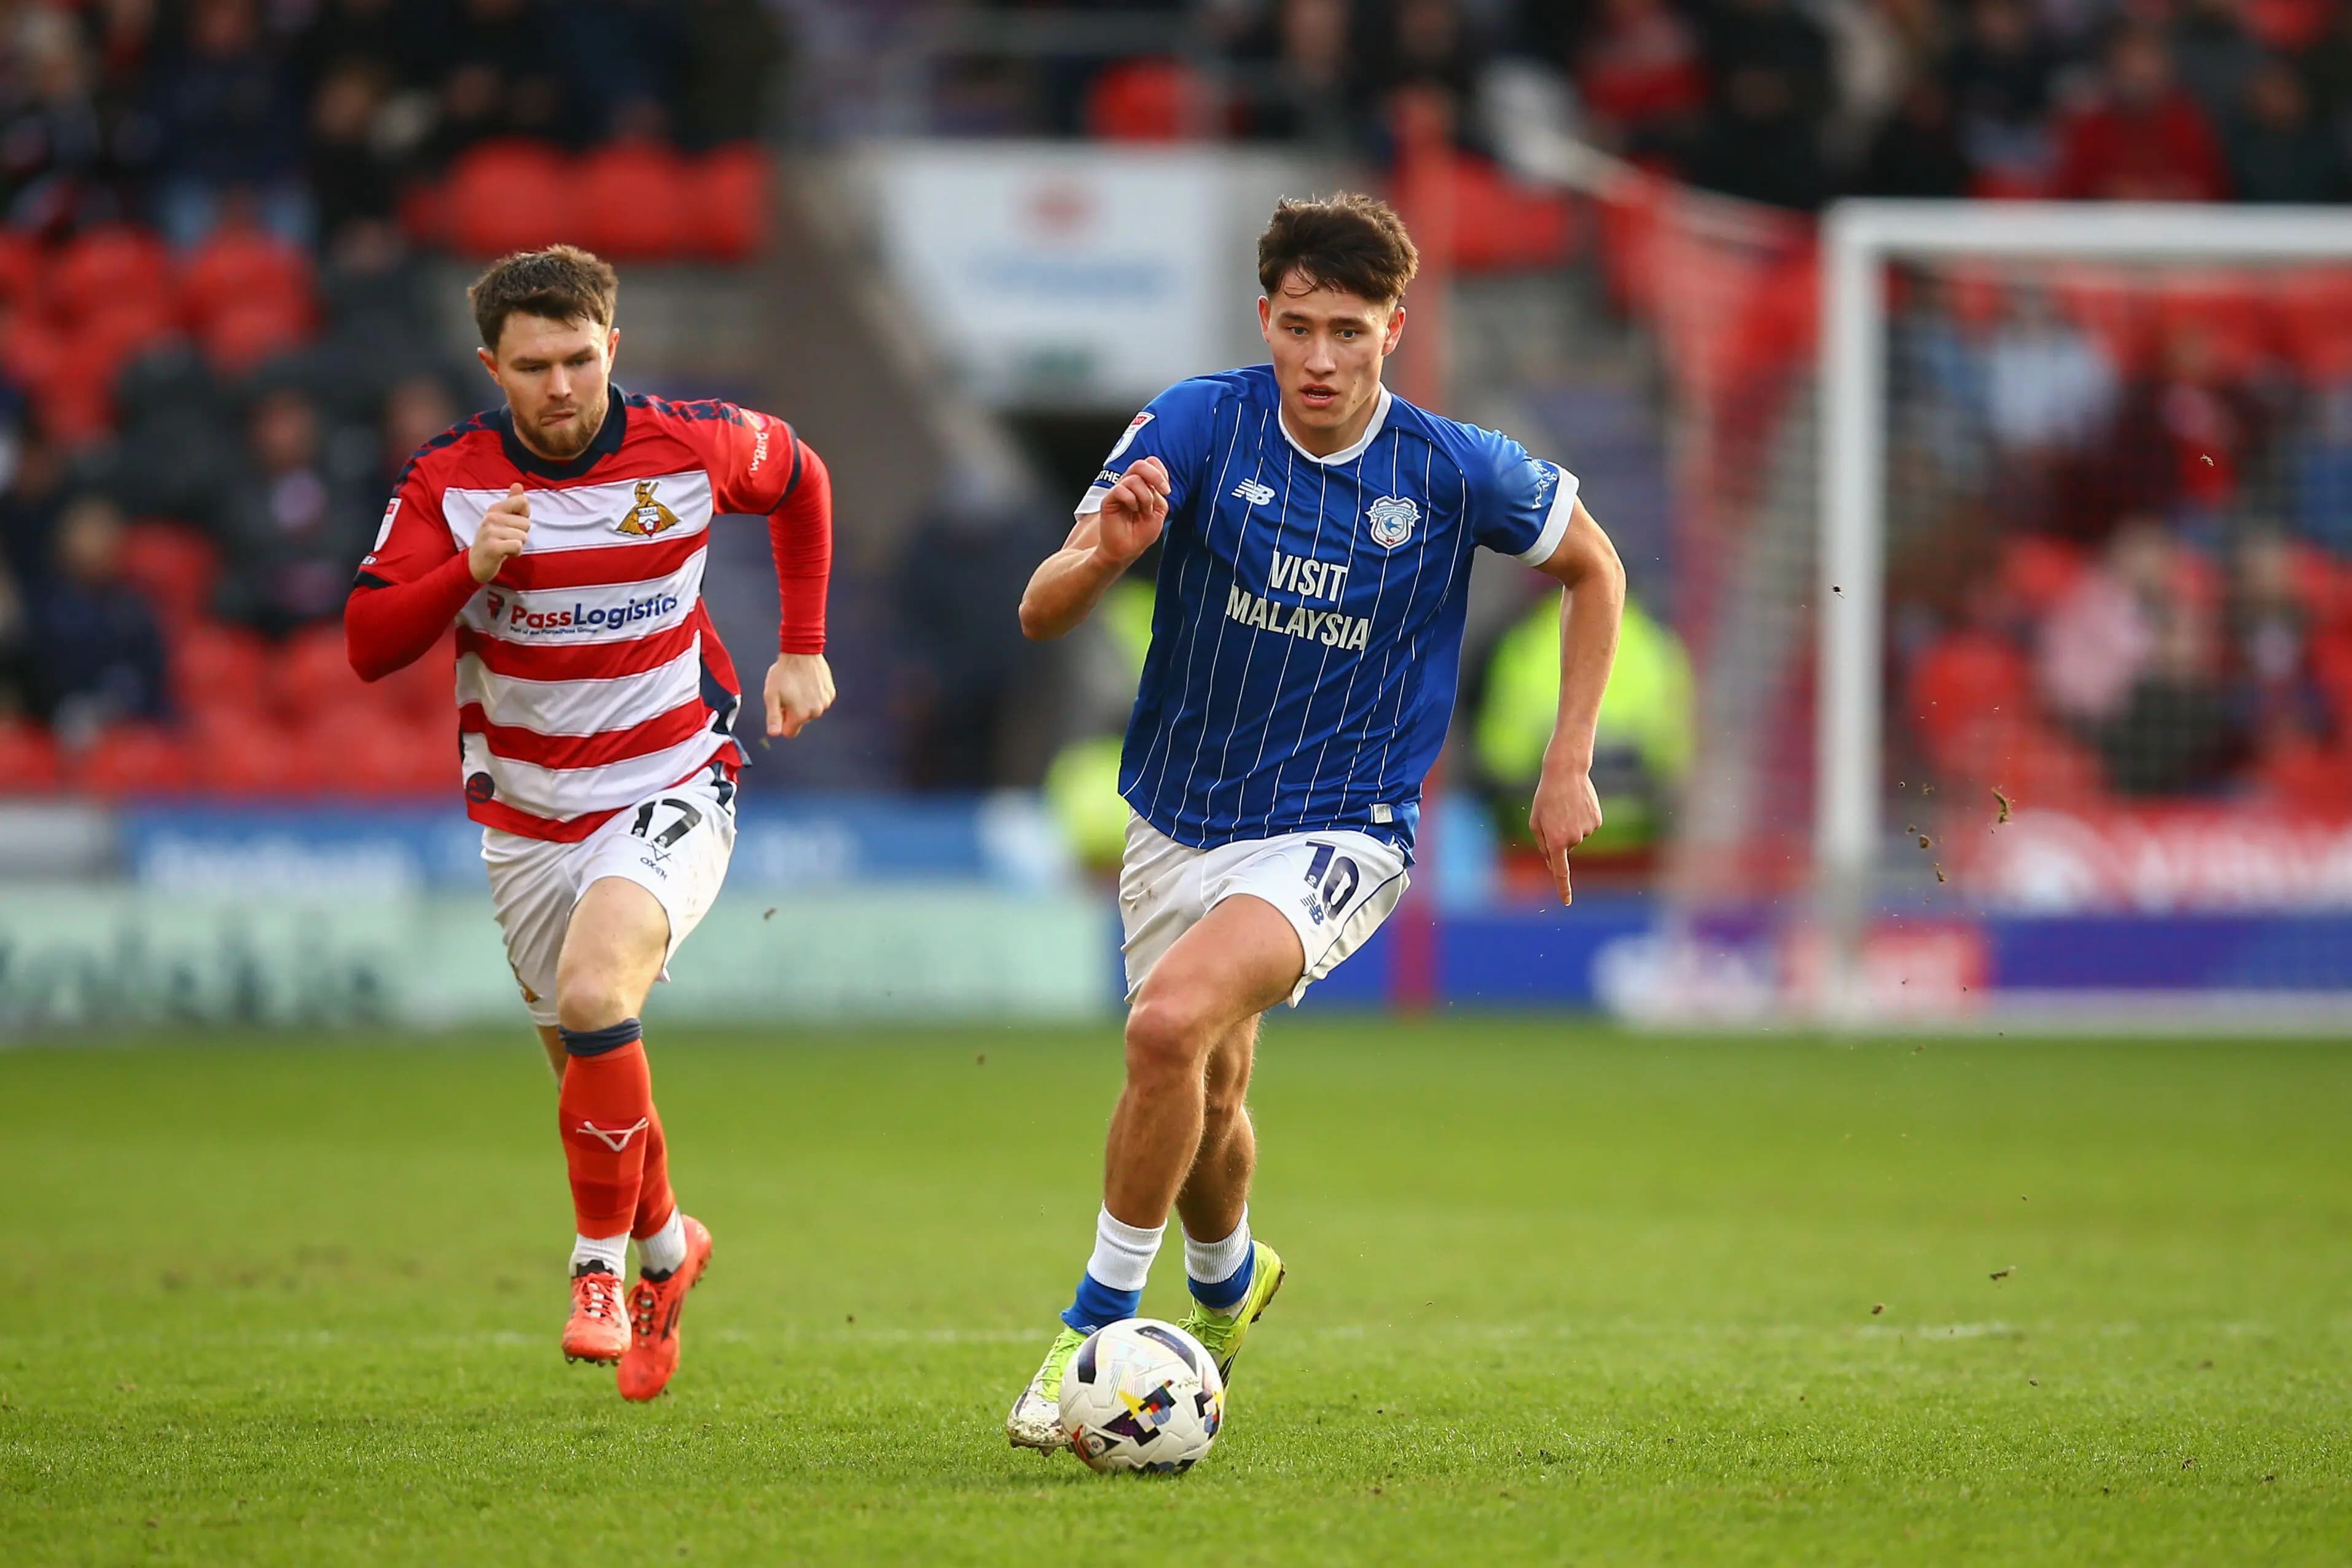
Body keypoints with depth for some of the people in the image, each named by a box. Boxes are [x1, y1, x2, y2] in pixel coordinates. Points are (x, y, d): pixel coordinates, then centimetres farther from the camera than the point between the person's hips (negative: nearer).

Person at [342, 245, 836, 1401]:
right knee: (582, 1059, 13)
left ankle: (603, 1264, -14)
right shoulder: (448, 480, -9)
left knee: (593, 991, -29)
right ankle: (666, 1248, 42)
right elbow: (367, 645, -12)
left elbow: (800, 480, 12)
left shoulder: (693, 447, -10)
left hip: (671, 793, -3)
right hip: (527, 815, 3)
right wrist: (470, 571, -28)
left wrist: (804, 649, 9)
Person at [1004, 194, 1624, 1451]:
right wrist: (1107, 554, -39)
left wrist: (1569, 765, 4)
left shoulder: (1455, 472, -12)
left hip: (1336, 837, -3)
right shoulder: (1198, 427, -12)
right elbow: (1040, 614, -16)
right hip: (1179, 820, 3)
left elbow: (1593, 568, 9)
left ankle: (1099, 1327, -14)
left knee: (1169, 1022, -28)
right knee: (1204, 1100, 16)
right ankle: (1227, 1281, 51)